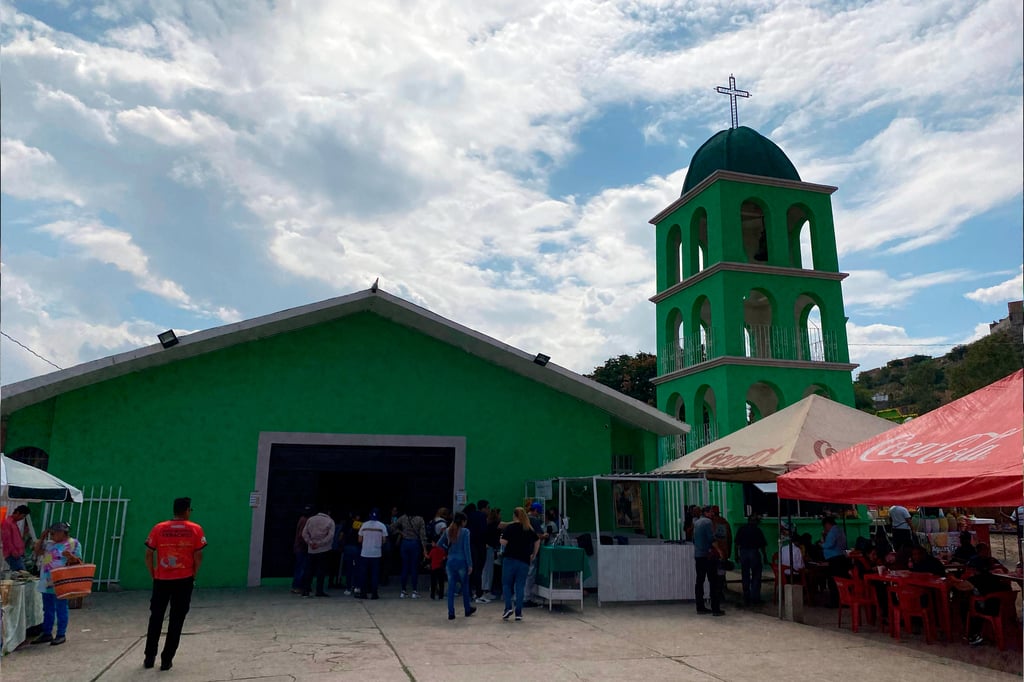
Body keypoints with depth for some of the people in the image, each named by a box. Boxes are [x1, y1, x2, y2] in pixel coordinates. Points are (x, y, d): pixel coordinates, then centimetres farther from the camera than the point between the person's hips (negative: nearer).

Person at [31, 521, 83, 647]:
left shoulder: (73, 543, -8)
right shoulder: (49, 543, 11)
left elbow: (78, 562, -9)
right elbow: (37, 551, 15)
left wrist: (70, 556, -29)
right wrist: (42, 538, 6)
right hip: (47, 582, 7)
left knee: (61, 610, 2)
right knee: (47, 609, 14)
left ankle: (61, 635, 9)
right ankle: (46, 633, 24)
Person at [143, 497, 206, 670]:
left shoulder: (158, 528, -1)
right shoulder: (195, 529, -5)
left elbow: (148, 555, -1)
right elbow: (198, 556, -7)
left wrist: (153, 575, 10)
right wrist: (193, 576, 7)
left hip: (161, 580, 1)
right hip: (184, 580, -1)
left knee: (156, 618, 17)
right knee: (176, 620, 7)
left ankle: (149, 657, 22)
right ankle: (166, 660, 10)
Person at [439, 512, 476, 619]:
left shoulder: (448, 531, 3)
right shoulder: (465, 531, -11)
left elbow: (440, 544, 10)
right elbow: (467, 549, -13)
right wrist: (470, 565, -9)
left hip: (450, 562, 3)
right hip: (461, 562, -3)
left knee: (451, 587, 6)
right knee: (465, 586, 15)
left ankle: (451, 613, 6)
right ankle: (468, 609, 30)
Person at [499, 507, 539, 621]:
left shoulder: (510, 527, -6)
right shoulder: (530, 529, 7)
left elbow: (503, 542, -13)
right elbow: (537, 541, 13)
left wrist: (500, 539, 9)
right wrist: (534, 555, 20)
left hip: (510, 559, -3)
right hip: (524, 560, 3)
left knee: (506, 584, 9)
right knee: (520, 586, 6)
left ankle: (508, 607, -4)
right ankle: (518, 613, 5)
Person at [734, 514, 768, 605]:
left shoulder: (741, 530, 6)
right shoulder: (758, 530, -2)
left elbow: (737, 544, 6)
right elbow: (763, 546, -2)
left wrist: (737, 555, 12)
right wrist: (765, 557, 7)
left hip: (743, 553, 3)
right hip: (754, 553, -3)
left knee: (745, 577, 9)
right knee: (756, 577, 7)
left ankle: (746, 599, 11)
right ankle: (755, 598, 4)